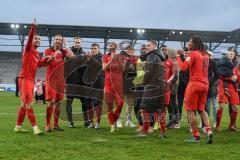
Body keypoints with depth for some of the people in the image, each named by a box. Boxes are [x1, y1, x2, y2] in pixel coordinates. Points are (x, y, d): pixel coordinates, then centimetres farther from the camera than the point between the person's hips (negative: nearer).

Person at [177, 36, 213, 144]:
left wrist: (178, 57, -2)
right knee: (201, 109, 18)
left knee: (190, 110, 2)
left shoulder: (193, 54, -8)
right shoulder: (205, 55, 14)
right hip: (205, 84, 7)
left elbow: (183, 67, -16)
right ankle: (209, 130, 0)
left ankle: (196, 136, 1)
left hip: (195, 83, -7)